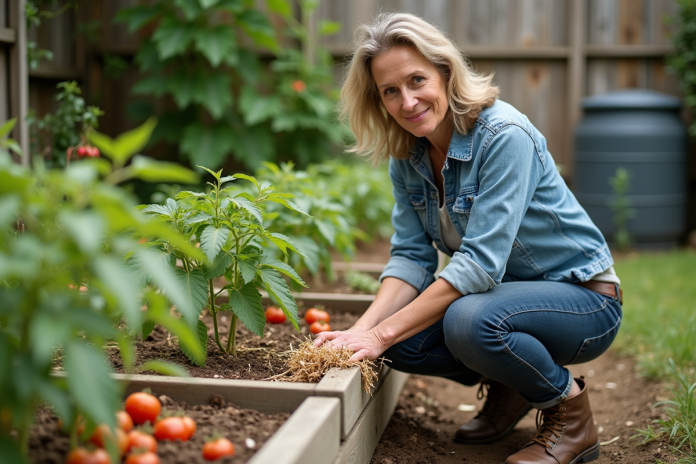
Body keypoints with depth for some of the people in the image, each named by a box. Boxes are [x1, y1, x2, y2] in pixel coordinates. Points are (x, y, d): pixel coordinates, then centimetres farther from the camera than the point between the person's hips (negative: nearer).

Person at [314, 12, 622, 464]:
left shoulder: (504, 135, -25)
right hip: (504, 292, 7)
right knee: (400, 341, -15)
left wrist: (383, 333, -32)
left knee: (470, 321, -35)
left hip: (582, 298, -7)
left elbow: (480, 261, -30)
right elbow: (411, 256, -6)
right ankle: (507, 387, 12)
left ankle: (571, 411, -6)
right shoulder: (407, 155, -3)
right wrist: (363, 328, -23)